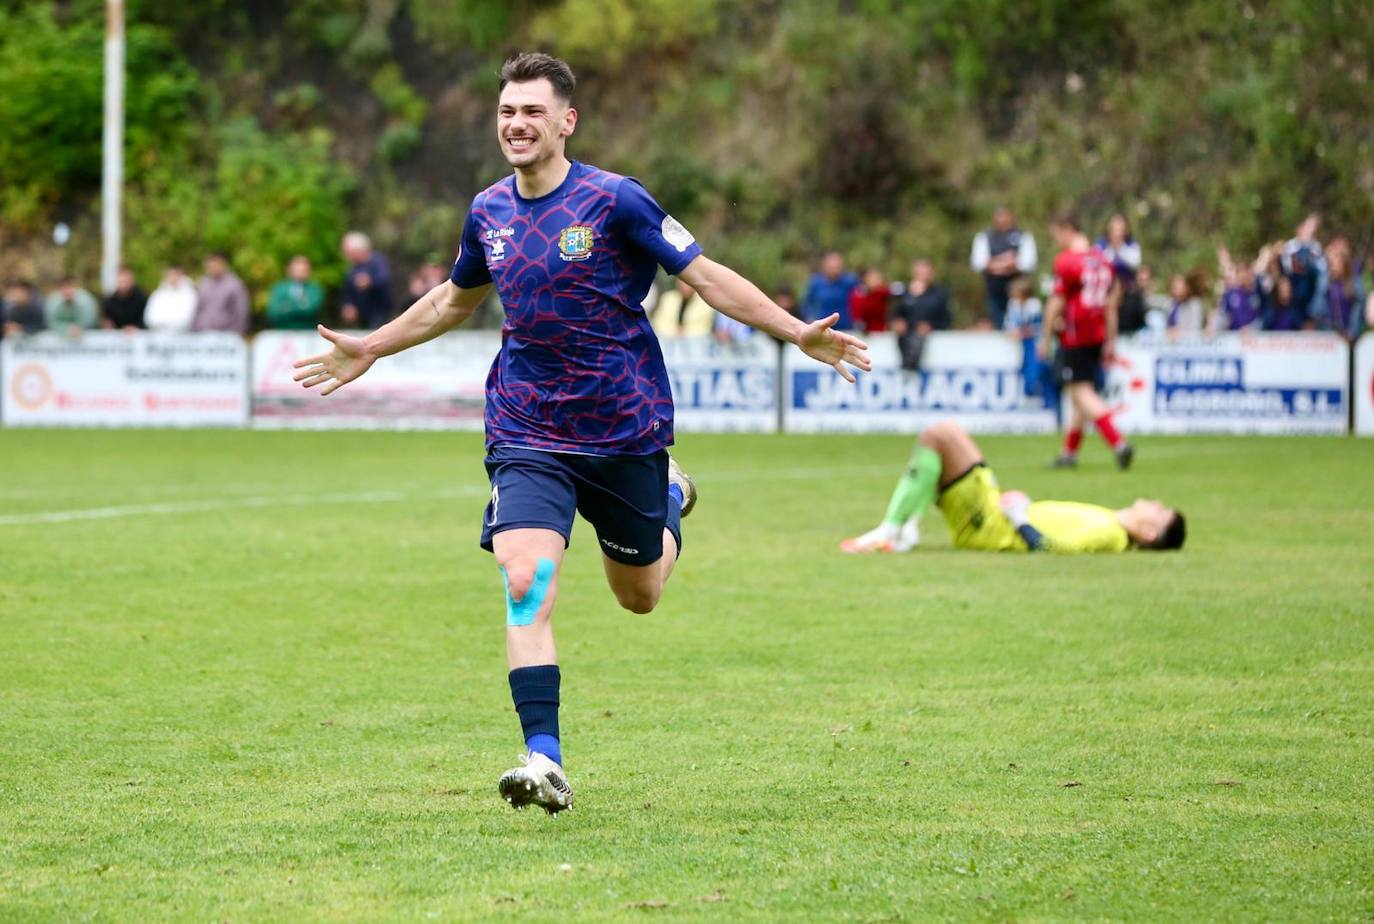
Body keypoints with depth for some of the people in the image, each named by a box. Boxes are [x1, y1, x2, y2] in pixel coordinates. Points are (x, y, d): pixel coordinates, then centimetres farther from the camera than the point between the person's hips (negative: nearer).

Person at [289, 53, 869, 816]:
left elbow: (706, 277, -8)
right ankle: (544, 763, -20)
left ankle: (670, 499, 48)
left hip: (625, 429, -2)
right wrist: (368, 350, 29)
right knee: (525, 583, -19)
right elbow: (454, 300, 23)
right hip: (527, 433, 2)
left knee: (639, 595, 14)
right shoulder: (489, 212, 3)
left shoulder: (614, 201, -12)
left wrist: (797, 333, -17)